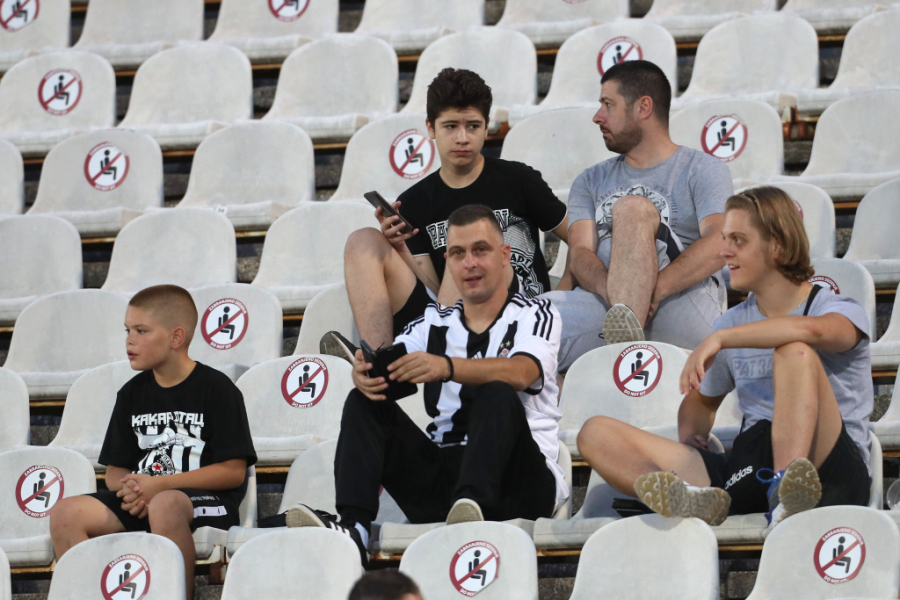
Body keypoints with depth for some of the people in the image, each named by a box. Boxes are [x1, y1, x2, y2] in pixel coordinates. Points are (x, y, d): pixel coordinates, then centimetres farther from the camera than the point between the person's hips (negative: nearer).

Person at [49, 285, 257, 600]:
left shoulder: (216, 388, -3)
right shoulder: (132, 394, 14)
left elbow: (234, 471, -9)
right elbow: (115, 470, 17)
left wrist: (159, 485, -14)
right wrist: (130, 489, -10)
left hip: (209, 502, -6)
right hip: (141, 502, 6)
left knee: (164, 506, -41)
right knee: (65, 513, -17)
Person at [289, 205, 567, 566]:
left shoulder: (534, 315, 7)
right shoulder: (434, 323, 20)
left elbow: (520, 373, -17)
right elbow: (387, 366, 2)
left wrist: (446, 367, -34)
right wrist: (365, 371, -25)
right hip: (443, 475, 4)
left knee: (496, 394, -29)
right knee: (363, 403, -9)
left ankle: (473, 504, -55)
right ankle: (352, 528, -33)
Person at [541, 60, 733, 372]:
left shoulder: (702, 169, 14)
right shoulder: (591, 182, 28)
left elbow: (718, 246, -6)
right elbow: (580, 253, 10)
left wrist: (653, 289, -22)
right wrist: (610, 287, -16)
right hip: (606, 306, 3)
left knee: (632, 207, -29)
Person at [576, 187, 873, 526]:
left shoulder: (841, 312, 4)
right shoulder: (734, 324, 23)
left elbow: (811, 329, -23)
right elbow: (702, 398, 36)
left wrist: (720, 339, -24)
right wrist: (690, 434, 12)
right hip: (749, 467, 5)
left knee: (796, 351, -30)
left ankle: (787, 495, -47)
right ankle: (695, 499, -43)